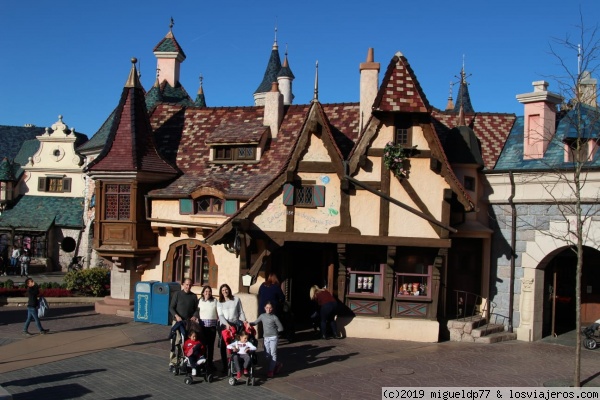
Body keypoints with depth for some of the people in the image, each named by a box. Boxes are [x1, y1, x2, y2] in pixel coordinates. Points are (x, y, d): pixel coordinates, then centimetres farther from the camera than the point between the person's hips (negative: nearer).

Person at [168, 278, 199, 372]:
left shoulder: (193, 296, 9)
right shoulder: (177, 294, 3)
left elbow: (196, 309, 13)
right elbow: (171, 308, 1)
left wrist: (194, 316, -6)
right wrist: (177, 316, -13)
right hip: (178, 322, -2)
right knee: (176, 342, -6)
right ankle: (172, 362, -3)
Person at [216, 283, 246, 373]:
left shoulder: (236, 299, 6)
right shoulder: (219, 302, 7)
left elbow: (241, 312, 7)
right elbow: (220, 315, -3)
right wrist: (227, 324, -18)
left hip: (235, 324, -1)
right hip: (224, 325, 1)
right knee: (223, 346, 0)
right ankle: (224, 367, 6)